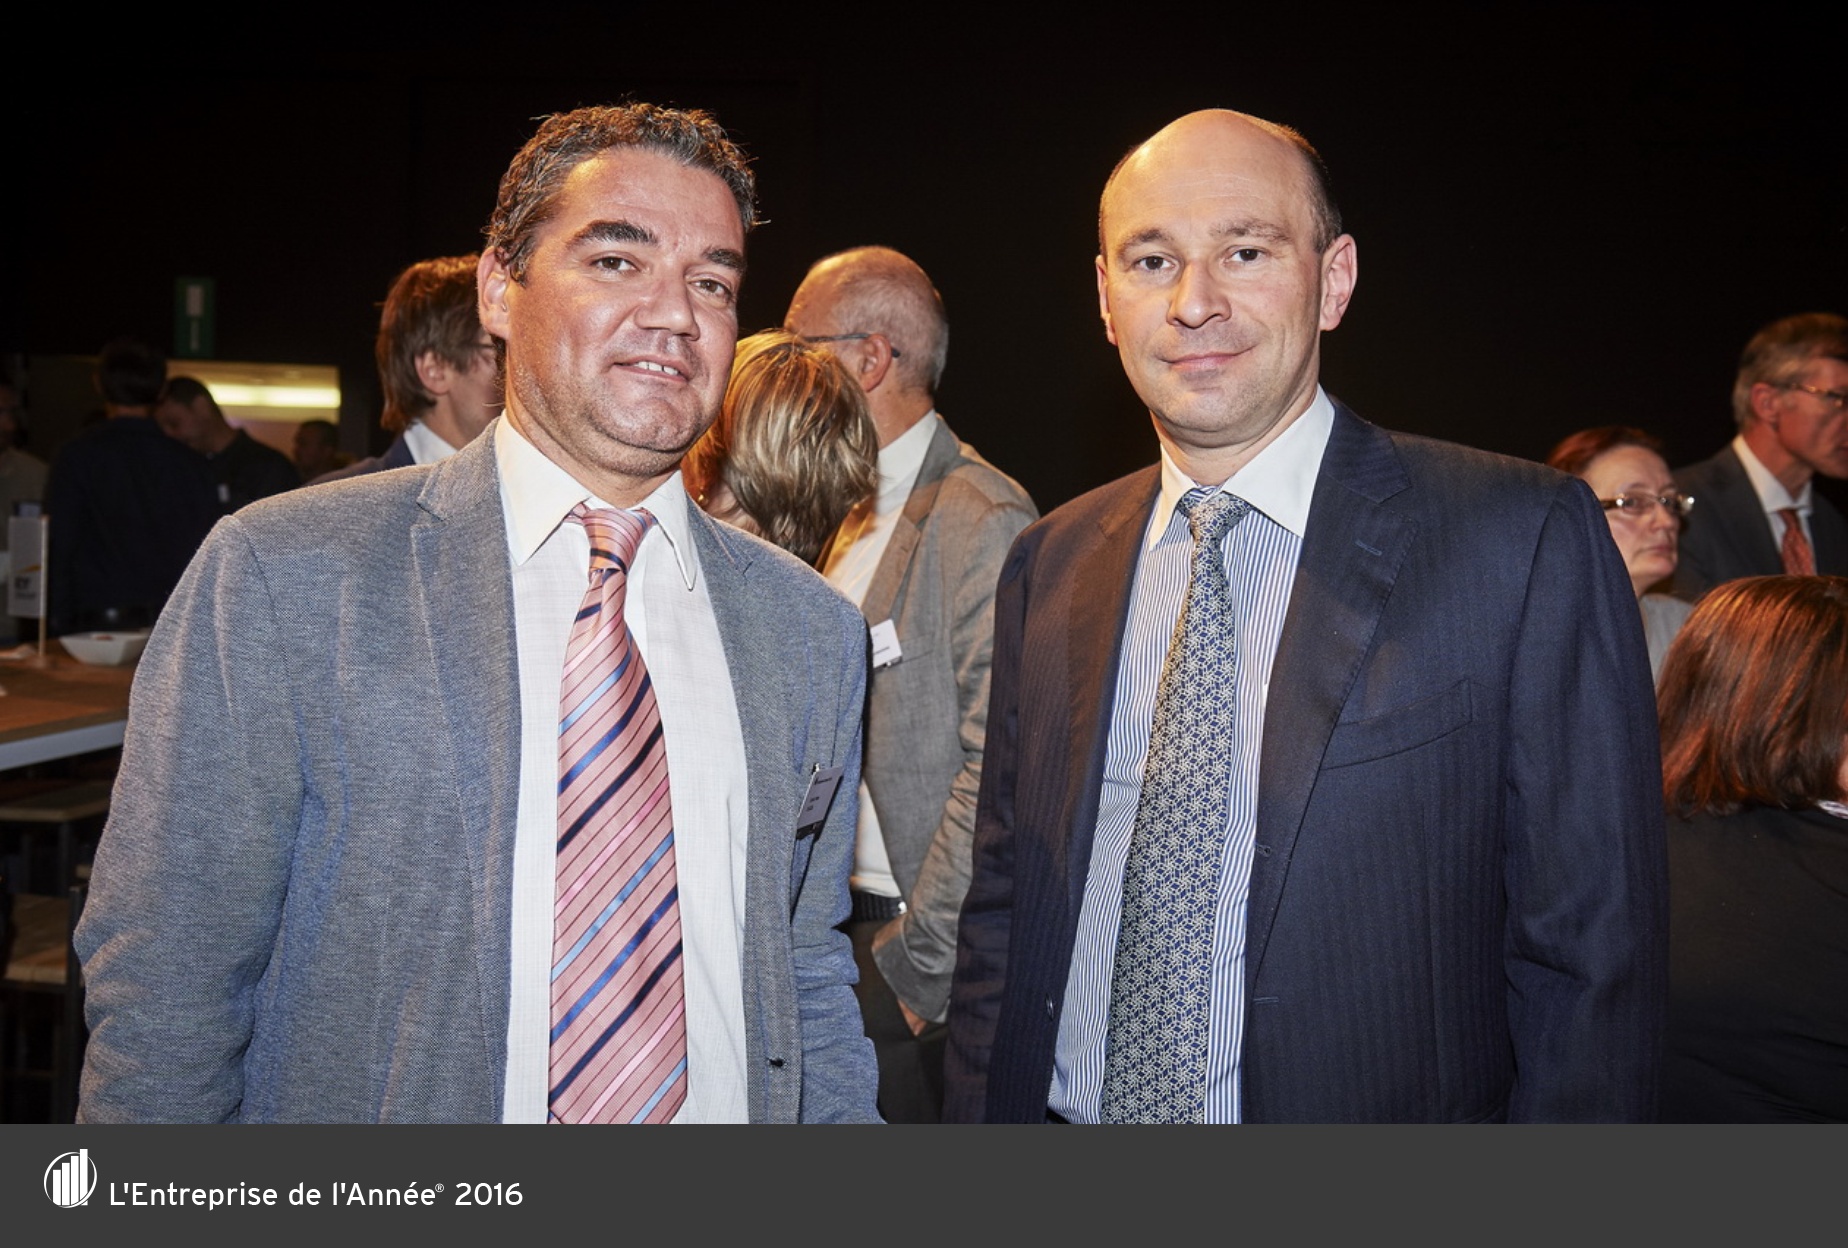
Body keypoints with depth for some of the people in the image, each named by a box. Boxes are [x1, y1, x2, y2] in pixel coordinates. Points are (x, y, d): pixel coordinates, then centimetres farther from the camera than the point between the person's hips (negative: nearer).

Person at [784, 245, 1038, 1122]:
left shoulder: (983, 522, -16)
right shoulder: (858, 519, 12)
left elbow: (998, 773, -20)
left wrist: (916, 966, -16)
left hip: (924, 960, -8)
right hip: (845, 927, 8)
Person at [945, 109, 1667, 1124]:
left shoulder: (1523, 542, -14)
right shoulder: (1047, 569, 1)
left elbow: (1587, 957, -13)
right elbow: (1001, 910, 6)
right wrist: (980, 1117, -1)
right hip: (1067, 1108, 4)